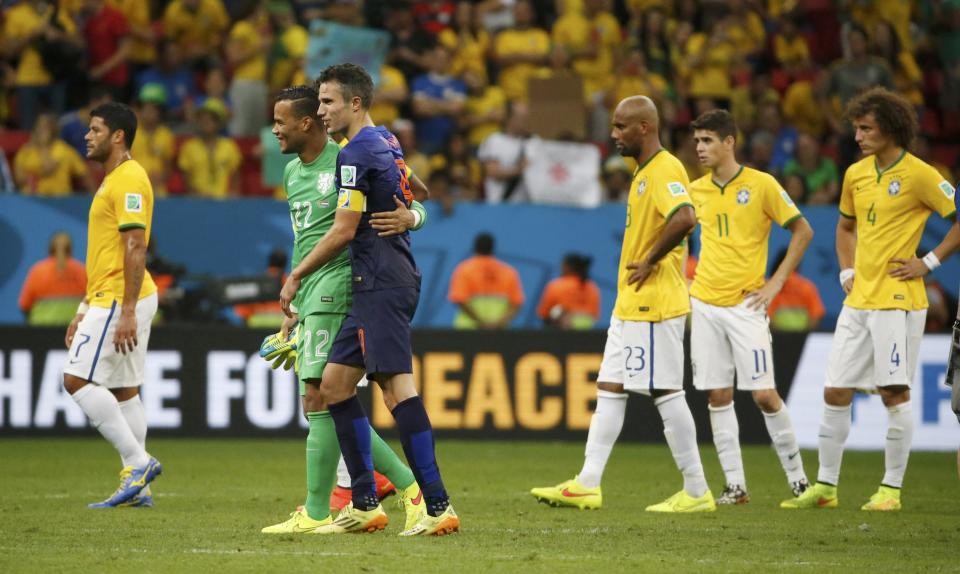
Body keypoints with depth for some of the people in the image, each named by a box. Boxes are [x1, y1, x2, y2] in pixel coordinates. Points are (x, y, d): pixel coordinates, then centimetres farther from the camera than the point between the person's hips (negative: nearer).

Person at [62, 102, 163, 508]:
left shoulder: (129, 180, -14)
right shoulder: (113, 181, 19)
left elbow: (136, 249, -21)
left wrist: (127, 311, -25)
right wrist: (84, 310, 23)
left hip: (120, 301, -10)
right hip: (108, 299, 10)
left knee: (77, 379, -12)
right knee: (125, 391, 8)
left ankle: (137, 461, -13)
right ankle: (137, 486, 8)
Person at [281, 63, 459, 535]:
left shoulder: (357, 153, -12)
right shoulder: (388, 145, 17)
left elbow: (343, 231, -13)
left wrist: (296, 277, -3)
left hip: (380, 284, -10)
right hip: (385, 283, 10)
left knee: (397, 387, -14)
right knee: (335, 383, 11)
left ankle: (438, 506, -17)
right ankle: (364, 505, 11)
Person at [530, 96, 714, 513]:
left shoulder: (665, 170, -16)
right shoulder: (643, 172, 17)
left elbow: (684, 218, -32)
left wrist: (651, 262, -23)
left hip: (654, 305, -11)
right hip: (630, 305, 11)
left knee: (666, 391, -6)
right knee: (609, 389, 9)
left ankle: (697, 491, -1)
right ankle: (587, 484, 10)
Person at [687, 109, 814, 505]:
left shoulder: (761, 185, -6)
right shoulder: (696, 191, 7)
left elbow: (803, 231, -1)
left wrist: (776, 283, -5)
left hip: (745, 304, -4)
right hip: (704, 303, 4)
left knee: (763, 394, -7)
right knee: (717, 395, 2)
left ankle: (797, 478, 6)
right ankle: (734, 485, 7)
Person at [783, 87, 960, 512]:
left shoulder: (919, 175, -10)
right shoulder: (855, 174, 11)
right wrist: (846, 271, 15)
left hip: (897, 301, -7)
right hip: (857, 300, 7)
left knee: (894, 393, -3)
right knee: (835, 393, 6)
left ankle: (891, 488, 4)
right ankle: (825, 486, 13)